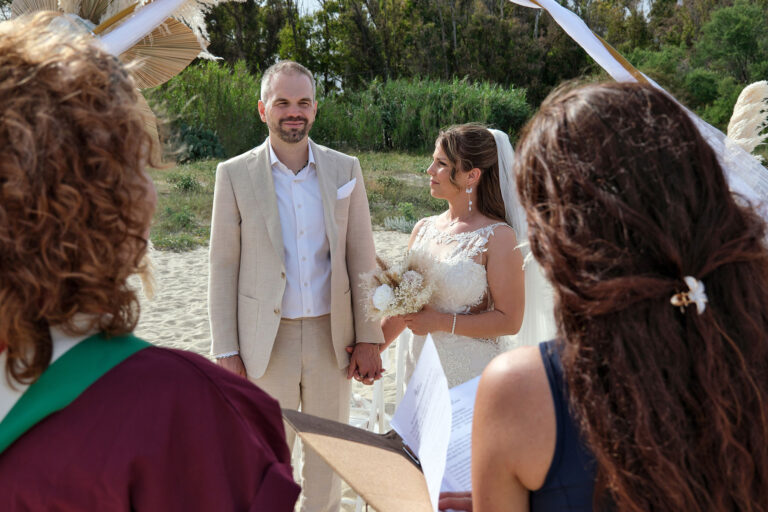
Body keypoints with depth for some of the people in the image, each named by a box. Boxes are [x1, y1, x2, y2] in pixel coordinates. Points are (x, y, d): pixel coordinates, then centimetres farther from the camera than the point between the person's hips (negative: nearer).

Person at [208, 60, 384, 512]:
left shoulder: (345, 169, 2)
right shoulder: (235, 174, -3)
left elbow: (362, 259, 4)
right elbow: (223, 267, -2)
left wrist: (369, 338, 0)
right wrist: (226, 351, -5)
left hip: (331, 335, 2)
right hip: (267, 339, -1)